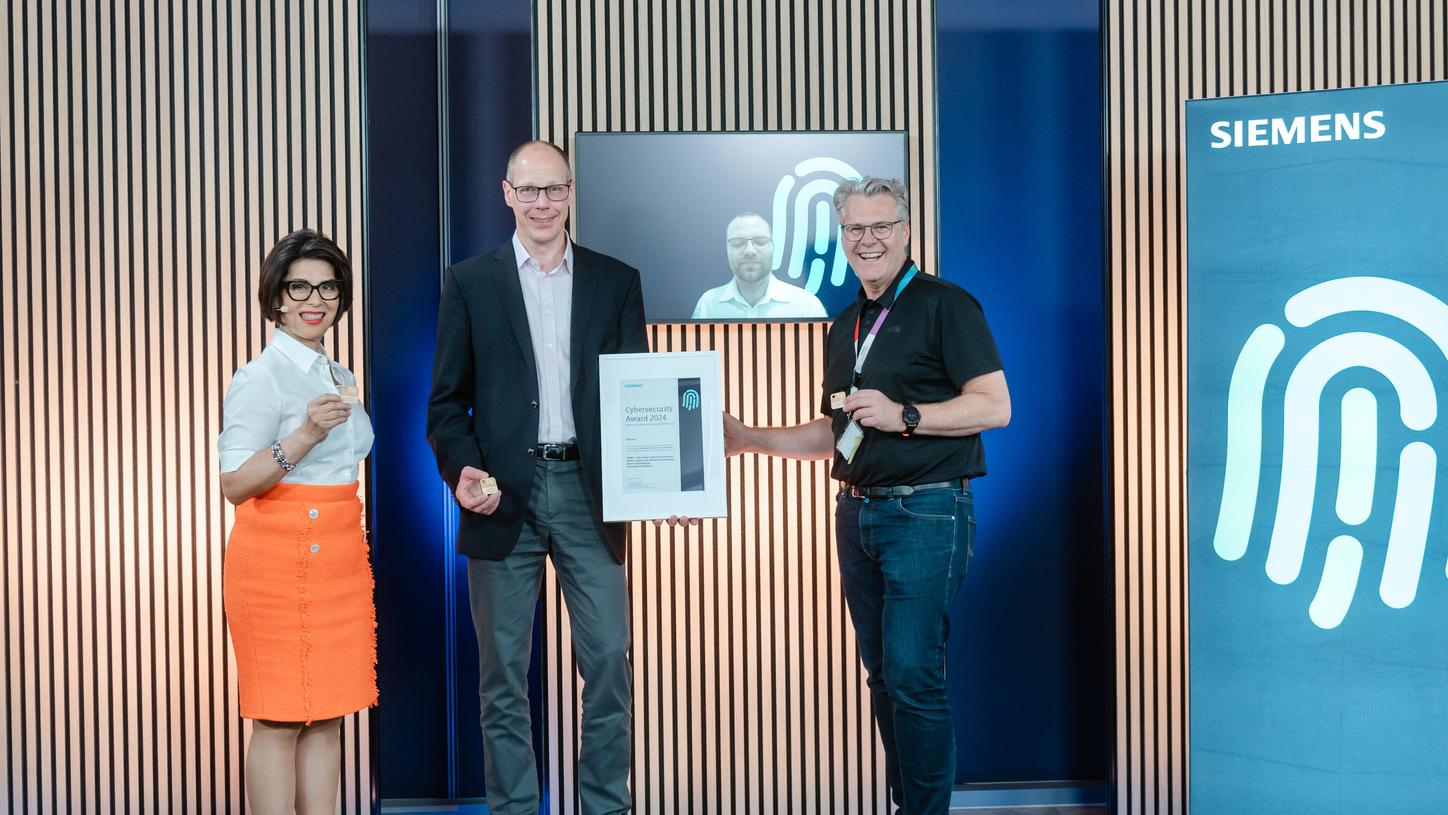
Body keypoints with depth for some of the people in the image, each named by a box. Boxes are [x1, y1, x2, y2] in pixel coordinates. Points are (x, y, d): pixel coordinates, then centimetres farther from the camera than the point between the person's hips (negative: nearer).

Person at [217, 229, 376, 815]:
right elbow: (234, 485, -17)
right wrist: (304, 436, -28)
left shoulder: (338, 378, 16)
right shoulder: (260, 378, -9)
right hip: (279, 556, -7)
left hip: (340, 557, 8)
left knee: (328, 715, 8)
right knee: (280, 720, -4)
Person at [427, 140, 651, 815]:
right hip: (503, 497, 0)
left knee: (609, 663, 1)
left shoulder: (616, 282, 9)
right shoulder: (468, 283, 6)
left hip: (589, 492, 1)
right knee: (503, 673, 7)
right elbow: (447, 400, 4)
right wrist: (462, 469, -13)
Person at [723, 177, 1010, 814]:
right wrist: (750, 439, 14)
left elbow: (994, 406, -13)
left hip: (925, 514, -7)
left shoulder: (944, 306, -6)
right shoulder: (845, 327, 17)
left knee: (913, 676, -10)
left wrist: (903, 415, -21)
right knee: (883, 673, 12)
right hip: (857, 515, 7)